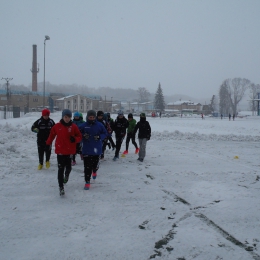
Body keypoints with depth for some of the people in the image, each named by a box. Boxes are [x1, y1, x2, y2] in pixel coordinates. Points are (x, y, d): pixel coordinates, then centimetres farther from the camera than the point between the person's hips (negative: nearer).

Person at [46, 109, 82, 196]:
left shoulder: (74, 126, -3)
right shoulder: (57, 126, -2)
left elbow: (79, 136, 3)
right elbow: (52, 135, 12)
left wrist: (75, 139, -18)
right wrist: (48, 144, 19)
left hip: (70, 151, 1)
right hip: (60, 150, -1)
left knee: (68, 167, 9)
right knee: (60, 169, -4)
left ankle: (67, 175, 46)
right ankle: (61, 187, 0)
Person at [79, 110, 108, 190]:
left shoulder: (99, 125, -2)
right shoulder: (84, 125, -2)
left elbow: (105, 133, 5)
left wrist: (99, 137, -13)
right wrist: (83, 136, -15)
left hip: (96, 149, 1)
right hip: (86, 149, 0)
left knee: (95, 164, 9)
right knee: (87, 166, -1)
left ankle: (94, 171, 46)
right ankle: (87, 182, 9)